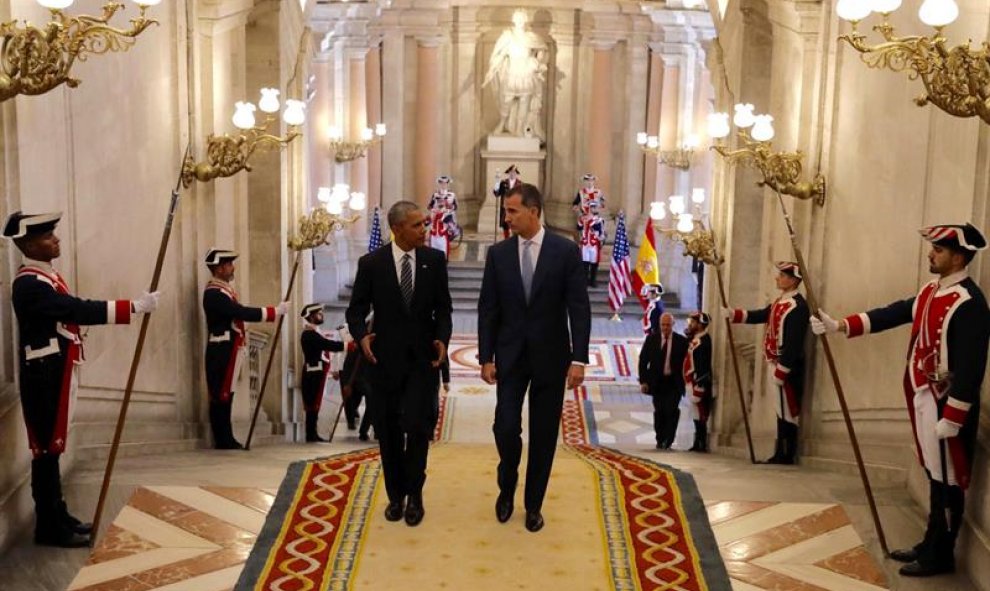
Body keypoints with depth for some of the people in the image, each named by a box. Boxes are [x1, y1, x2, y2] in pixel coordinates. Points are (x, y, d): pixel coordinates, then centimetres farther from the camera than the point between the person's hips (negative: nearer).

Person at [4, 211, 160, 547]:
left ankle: (58, 517, 23)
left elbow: (73, 313, 13)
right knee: (46, 448, -3)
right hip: (44, 376, -10)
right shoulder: (29, 284, -19)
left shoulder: (47, 276, 14)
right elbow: (80, 311, -27)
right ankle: (49, 528, 5)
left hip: (56, 374, 10)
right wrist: (135, 306, -27)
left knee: (53, 447, 15)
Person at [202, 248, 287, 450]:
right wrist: (275, 311, -18)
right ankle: (223, 441, 0)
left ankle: (226, 439, 17)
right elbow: (243, 313, -23)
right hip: (221, 351, -10)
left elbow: (238, 314, 16)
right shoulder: (214, 294, -17)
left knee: (226, 394, 12)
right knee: (221, 395, -4)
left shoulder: (223, 289, 16)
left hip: (228, 350, 10)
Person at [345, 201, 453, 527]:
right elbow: (357, 309, 1)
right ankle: (395, 494, 24)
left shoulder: (435, 260, 1)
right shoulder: (371, 263, -3)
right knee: (388, 430, 8)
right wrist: (361, 335, -19)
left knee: (418, 426, -7)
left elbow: (442, 308, 5)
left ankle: (414, 494, 11)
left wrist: (442, 338, -12)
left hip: (424, 357, 0)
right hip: (385, 358, 0)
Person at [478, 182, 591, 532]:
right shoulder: (498, 254, 1)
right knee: (506, 427, -5)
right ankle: (507, 486, 24)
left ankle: (534, 504, 20)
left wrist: (579, 359, -12)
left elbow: (579, 308, -7)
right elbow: (488, 309, 2)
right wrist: (486, 357, -2)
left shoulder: (566, 251, -6)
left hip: (551, 356, -1)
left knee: (544, 434, 5)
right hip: (510, 355, 1)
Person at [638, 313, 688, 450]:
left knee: (671, 411, -11)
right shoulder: (651, 338, 4)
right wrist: (643, 381, -2)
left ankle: (668, 441, -1)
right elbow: (643, 360, 5)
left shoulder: (681, 341, 0)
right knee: (659, 412, 6)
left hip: (674, 382, -1)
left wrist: (685, 381, -4)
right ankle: (660, 440, 19)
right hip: (657, 382, 2)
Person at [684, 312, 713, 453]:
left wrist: (698, 387, -24)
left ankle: (702, 444, -5)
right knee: (697, 415, 13)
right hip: (693, 382, 10)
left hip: (699, 383, -10)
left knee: (699, 415, -8)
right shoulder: (695, 339, 16)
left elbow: (702, 367, -22)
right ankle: (698, 443, 18)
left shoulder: (702, 341, -16)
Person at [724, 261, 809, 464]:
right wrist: (733, 314, 12)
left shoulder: (797, 306, -17)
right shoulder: (780, 302, 14)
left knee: (788, 409, -5)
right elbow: (761, 315, 24)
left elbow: (793, 343, -21)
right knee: (783, 409, 13)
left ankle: (786, 455, -1)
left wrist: (781, 370, -22)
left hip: (789, 366, -10)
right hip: (778, 364, 10)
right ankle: (781, 454, 18)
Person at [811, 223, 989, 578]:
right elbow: (891, 314, 12)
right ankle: (930, 544, 28)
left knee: (947, 480, 2)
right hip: (923, 398, 9)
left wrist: (951, 418, -23)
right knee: (934, 475, 17)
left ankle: (940, 556, 13)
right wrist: (839, 325, 3)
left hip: (946, 404, -9)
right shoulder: (931, 292, 10)